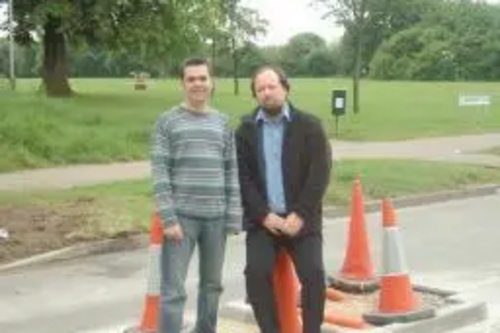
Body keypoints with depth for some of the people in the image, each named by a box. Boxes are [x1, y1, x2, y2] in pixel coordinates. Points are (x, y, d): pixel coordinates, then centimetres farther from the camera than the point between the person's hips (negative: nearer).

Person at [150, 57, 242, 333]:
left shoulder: (223, 123, 10)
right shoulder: (168, 122, 0)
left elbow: (232, 172, 8)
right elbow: (160, 173, -5)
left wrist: (234, 216, 1)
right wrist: (168, 218, -13)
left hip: (216, 217, 4)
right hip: (182, 216, -3)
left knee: (212, 285, 14)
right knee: (173, 290, -5)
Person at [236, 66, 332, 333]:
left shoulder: (309, 125, 1)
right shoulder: (246, 129, 6)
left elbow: (320, 174, -5)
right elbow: (242, 177, 0)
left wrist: (300, 214, -14)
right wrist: (264, 215, -12)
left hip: (301, 219, -1)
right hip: (262, 220, 1)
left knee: (313, 274, -15)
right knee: (256, 272, -17)